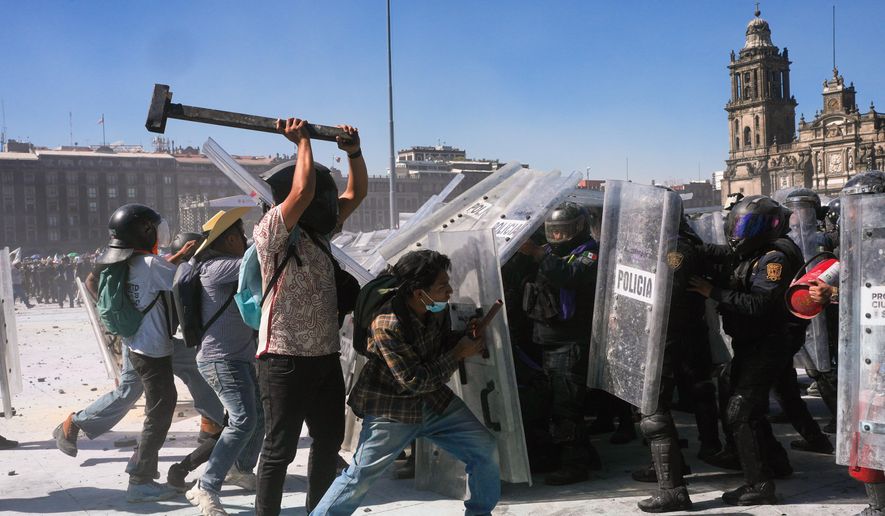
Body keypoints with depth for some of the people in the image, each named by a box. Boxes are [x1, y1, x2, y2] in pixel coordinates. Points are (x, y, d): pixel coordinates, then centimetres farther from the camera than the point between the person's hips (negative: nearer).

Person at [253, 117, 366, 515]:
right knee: (281, 447, 0)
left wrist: (354, 150, 6)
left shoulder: (319, 230, 11)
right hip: (285, 357, -8)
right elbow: (303, 189, -26)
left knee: (329, 439, 17)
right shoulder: (270, 232, -11)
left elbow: (356, 194, 18)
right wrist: (303, 140, -14)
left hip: (326, 355, 8)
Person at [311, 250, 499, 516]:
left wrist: (465, 337, -9)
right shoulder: (386, 326, -29)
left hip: (435, 400, 7)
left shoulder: (437, 310, -7)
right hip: (392, 409, -7)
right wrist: (459, 353, -19)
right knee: (360, 476, -10)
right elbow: (417, 382, -25)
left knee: (485, 449, 5)